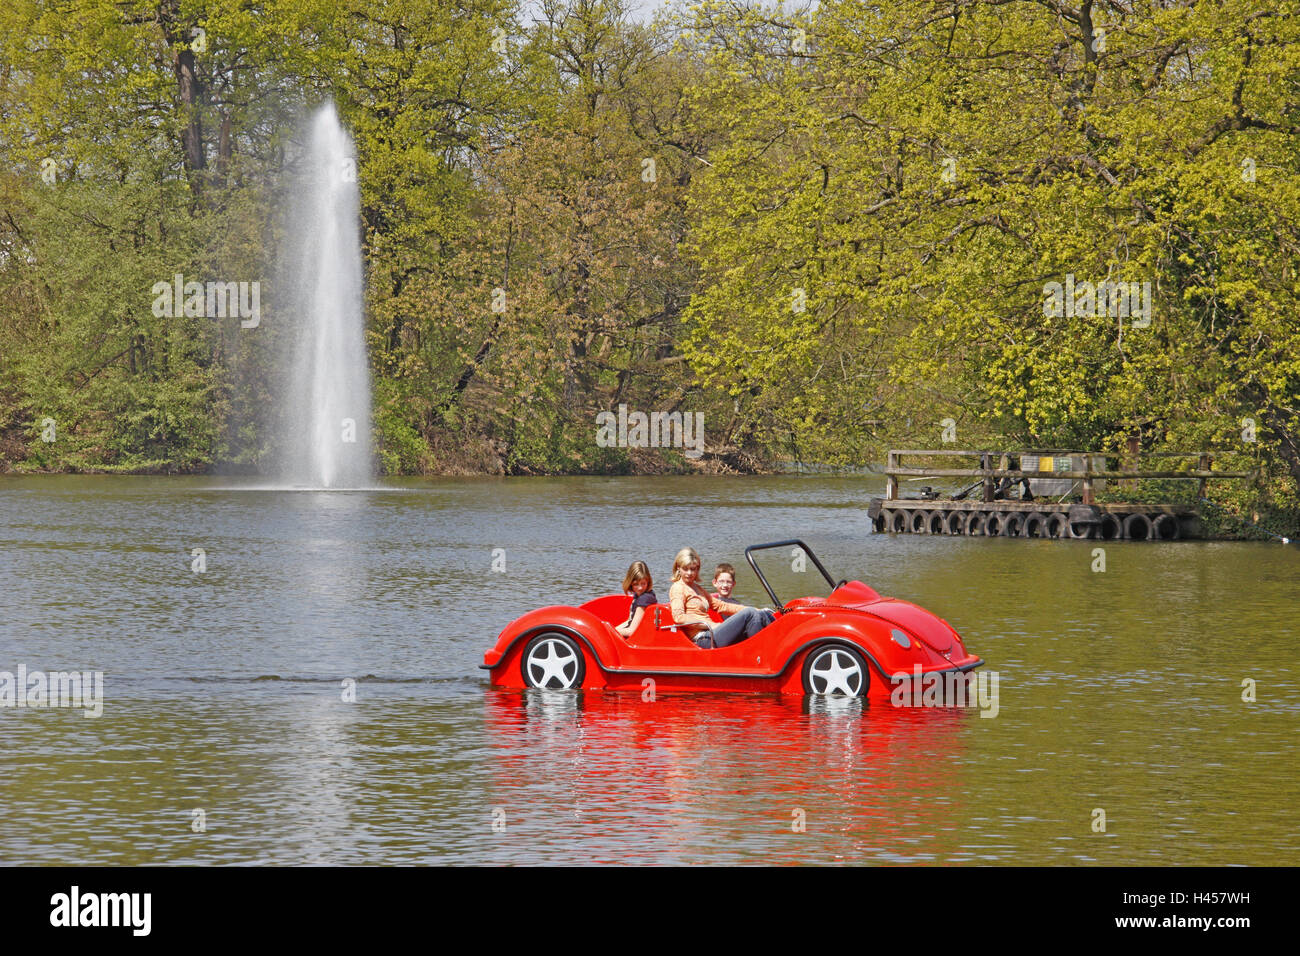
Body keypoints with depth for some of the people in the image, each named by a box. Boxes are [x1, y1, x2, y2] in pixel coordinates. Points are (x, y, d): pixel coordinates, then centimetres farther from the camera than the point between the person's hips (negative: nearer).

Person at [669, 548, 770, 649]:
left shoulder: (697, 588, 27)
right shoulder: (677, 588, 0)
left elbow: (720, 605, 25)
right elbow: (678, 617, -15)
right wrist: (710, 625, -17)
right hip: (704, 640, -9)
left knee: (758, 615, -3)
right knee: (749, 614, -17)